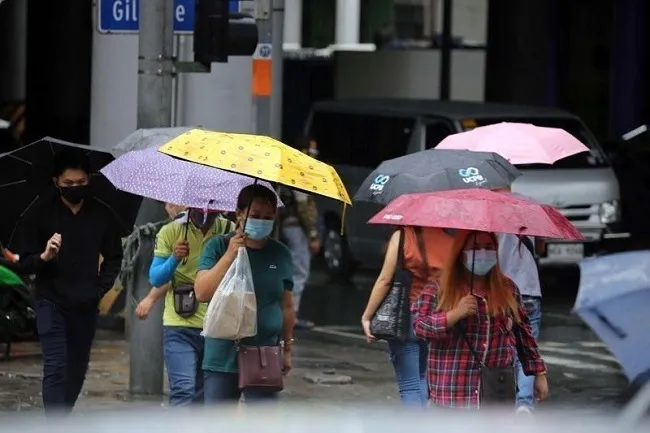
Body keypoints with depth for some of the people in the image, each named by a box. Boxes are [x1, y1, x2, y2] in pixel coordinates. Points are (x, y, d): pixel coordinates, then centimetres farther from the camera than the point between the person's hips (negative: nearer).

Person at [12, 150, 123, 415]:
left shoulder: (102, 215, 3)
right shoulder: (41, 216, -3)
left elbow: (114, 258, 14)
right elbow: (24, 263, -3)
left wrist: (101, 289, 1)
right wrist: (44, 256, -23)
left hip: (86, 305, 3)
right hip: (52, 303, -3)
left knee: (77, 370, 10)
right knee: (55, 369, -13)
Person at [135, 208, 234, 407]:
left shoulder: (229, 231, -1)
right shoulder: (171, 231, -3)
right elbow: (156, 278, -2)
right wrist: (175, 258, -20)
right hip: (180, 325, -2)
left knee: (200, 394, 10)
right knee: (183, 391, -15)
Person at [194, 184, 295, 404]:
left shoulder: (280, 254, 6)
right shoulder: (219, 246, -2)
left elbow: (287, 305, 13)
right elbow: (202, 293, -14)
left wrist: (287, 347, 13)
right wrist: (229, 255, -21)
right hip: (223, 356, -2)